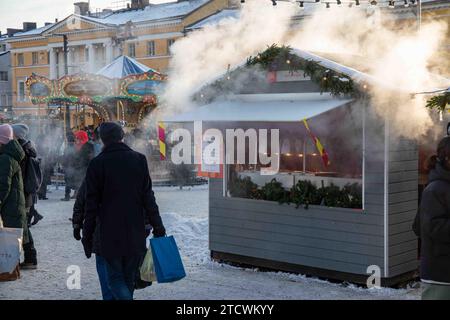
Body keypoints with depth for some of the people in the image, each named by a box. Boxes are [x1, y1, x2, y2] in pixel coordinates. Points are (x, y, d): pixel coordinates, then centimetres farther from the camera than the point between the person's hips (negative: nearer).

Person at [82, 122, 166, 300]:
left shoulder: (97, 164, -3)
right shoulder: (139, 160, 2)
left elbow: (91, 204, -3)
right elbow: (148, 198, 1)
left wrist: (87, 237, 3)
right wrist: (158, 227, 6)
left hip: (110, 234, -2)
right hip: (136, 233, 3)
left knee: (115, 278, 4)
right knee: (129, 278, 15)